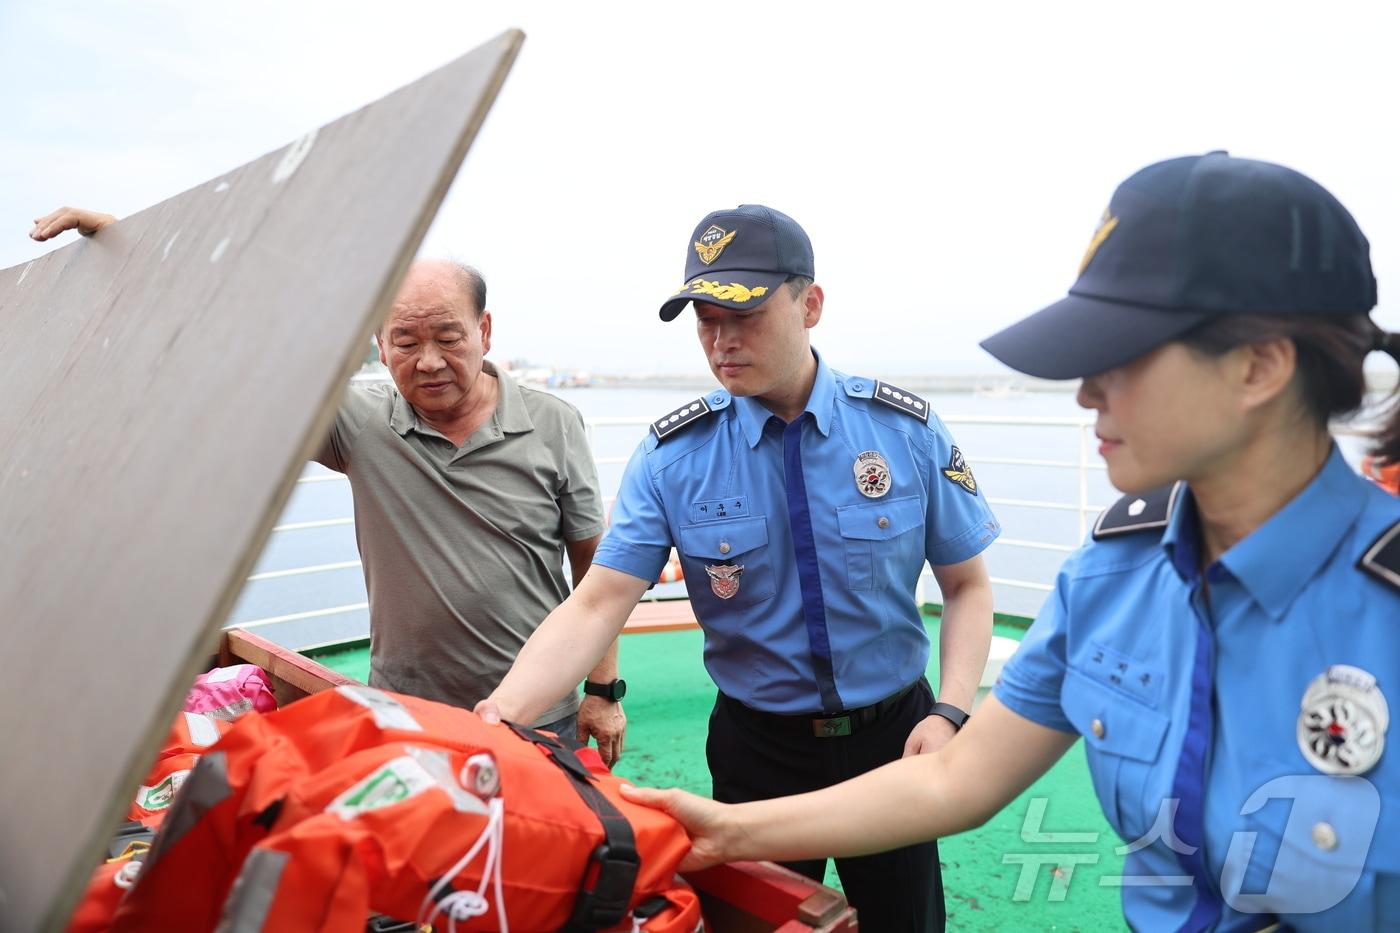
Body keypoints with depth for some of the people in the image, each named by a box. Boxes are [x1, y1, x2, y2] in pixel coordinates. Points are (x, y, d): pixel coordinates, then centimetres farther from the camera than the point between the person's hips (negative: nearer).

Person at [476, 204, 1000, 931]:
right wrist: (503, 711, -31)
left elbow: (967, 585, -1)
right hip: (758, 752, 0)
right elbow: (595, 606, -17)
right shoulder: (671, 456, -11)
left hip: (892, 737, 1)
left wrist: (950, 710, -15)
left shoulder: (906, 430, -9)